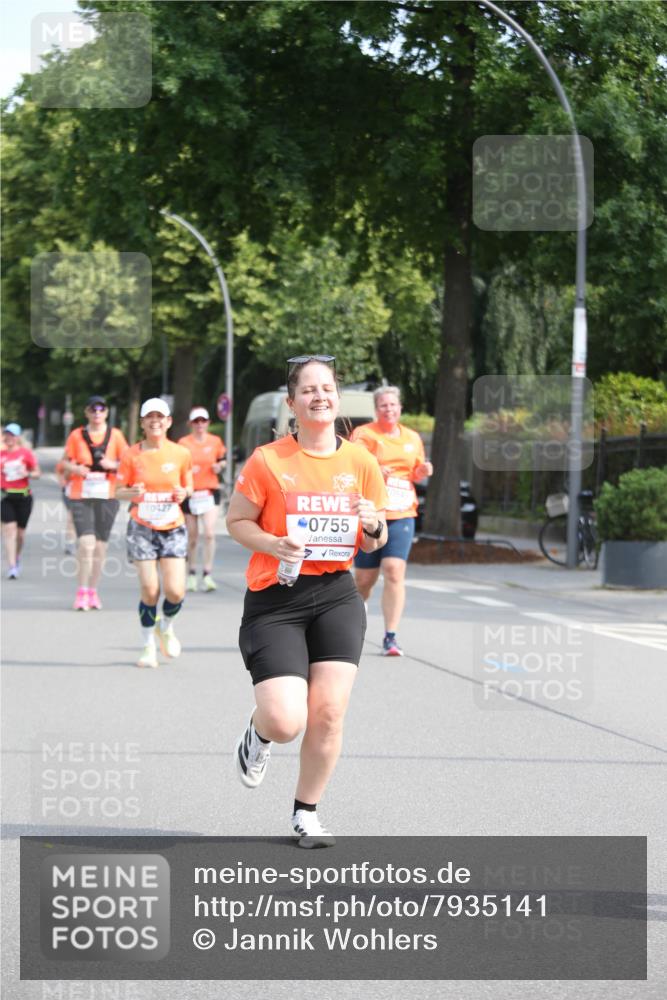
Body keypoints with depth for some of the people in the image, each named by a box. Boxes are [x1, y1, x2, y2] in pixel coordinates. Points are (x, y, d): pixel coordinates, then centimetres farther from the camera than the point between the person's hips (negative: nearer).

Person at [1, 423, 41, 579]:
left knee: (20, 532, 9)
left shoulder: (26, 453, -1)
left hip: (23, 496, 0)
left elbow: (37, 473, 1)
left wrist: (28, 474, -17)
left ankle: (17, 557, 38)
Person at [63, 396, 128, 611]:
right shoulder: (76, 435, 5)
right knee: (86, 543, -14)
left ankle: (93, 592, 16)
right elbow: (65, 463, 10)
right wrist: (74, 468, -11)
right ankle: (82, 592, -8)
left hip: (107, 496, 1)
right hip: (81, 495, -1)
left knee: (100, 545, 5)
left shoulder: (115, 435, 6)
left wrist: (113, 464, -12)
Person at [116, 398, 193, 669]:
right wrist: (133, 493, -16)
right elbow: (119, 491, 5)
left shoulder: (181, 454, 1)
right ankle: (148, 645, 13)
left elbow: (188, 485, 15)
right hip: (142, 527, -1)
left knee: (175, 592, -9)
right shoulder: (132, 455, -2)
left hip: (173, 528, 1)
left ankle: (166, 627, 25)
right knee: (150, 591, -7)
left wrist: (184, 493, -8)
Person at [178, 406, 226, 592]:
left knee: (210, 533, -14)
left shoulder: (215, 441, 4)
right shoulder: (184, 443, -1)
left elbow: (222, 460, 20)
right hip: (190, 493, 0)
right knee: (192, 537, 7)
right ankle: (191, 575, 22)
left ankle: (207, 574, -10)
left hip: (210, 492, 0)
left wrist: (219, 466, -2)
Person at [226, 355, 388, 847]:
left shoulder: (361, 462, 4)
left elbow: (375, 543, 13)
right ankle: (258, 733, 25)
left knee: (328, 712, -5)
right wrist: (273, 544, -16)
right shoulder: (268, 461, -7)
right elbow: (236, 521, 2)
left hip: (336, 595, 3)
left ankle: (306, 814, 16)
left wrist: (373, 526, -10)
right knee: (286, 722, -14)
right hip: (274, 600, -3)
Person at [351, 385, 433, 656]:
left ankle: (390, 636, -13)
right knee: (365, 578, 5)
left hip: (401, 514, 2)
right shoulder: (363, 434, 0)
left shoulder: (412, 438, 14)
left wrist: (422, 471, 1)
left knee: (394, 571, -15)